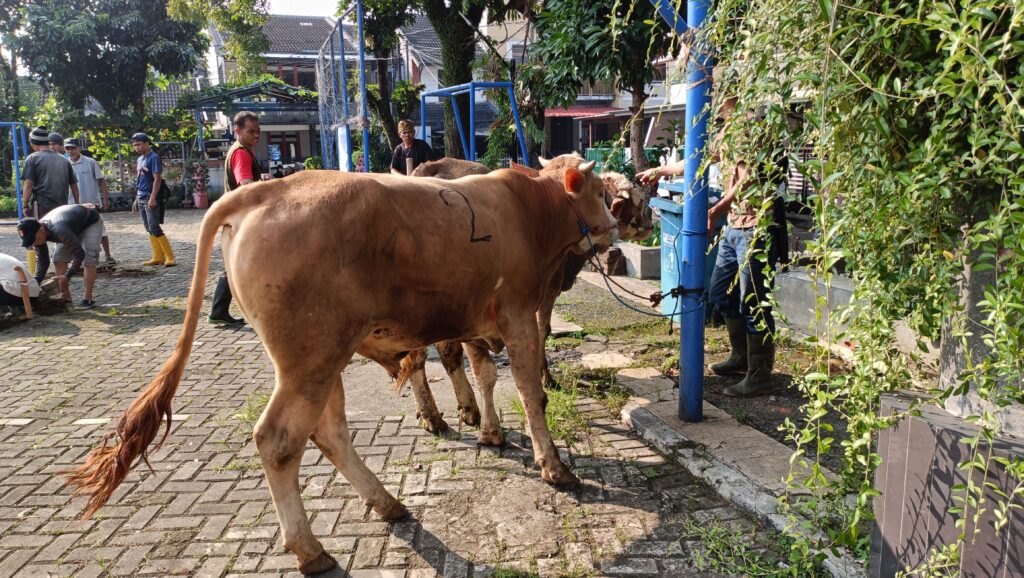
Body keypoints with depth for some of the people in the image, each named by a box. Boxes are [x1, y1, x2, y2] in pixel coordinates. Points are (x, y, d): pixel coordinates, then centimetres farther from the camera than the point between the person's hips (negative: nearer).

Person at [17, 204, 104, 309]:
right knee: (58, 258, -2)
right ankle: (65, 297, 4)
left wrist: (67, 276, -36)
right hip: (75, 227, 8)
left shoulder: (59, 230, -44)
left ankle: (88, 299, -17)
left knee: (88, 259, -21)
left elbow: (79, 254, -39)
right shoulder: (38, 233, -18)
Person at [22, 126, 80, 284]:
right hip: (62, 208, 4)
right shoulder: (63, 160, 12)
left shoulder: (33, 158, -1)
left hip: (41, 206, -4)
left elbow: (28, 184, -9)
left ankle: (40, 274, -4)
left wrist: (26, 204, -2)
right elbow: (74, 186, 13)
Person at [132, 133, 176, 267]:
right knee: (149, 229, 8)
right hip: (141, 199, 9)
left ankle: (170, 257, -9)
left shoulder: (153, 157, -9)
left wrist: (152, 198, -23)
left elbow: (157, 179, -16)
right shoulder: (140, 159, 16)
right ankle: (158, 257, 11)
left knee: (154, 228, -12)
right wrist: (136, 199, 19)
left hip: (150, 199, -9)